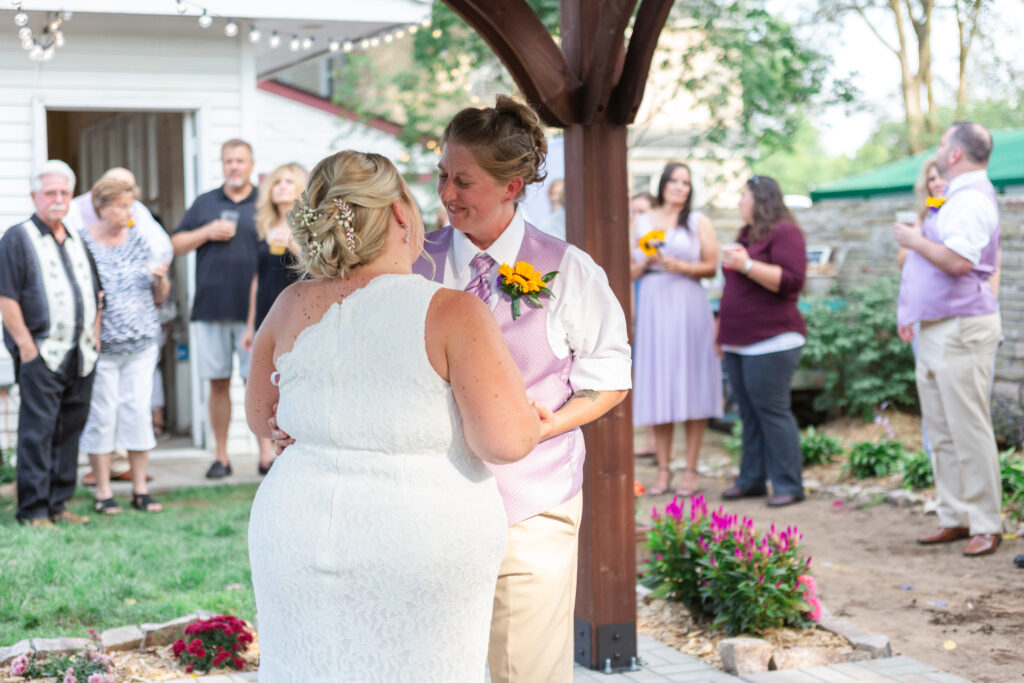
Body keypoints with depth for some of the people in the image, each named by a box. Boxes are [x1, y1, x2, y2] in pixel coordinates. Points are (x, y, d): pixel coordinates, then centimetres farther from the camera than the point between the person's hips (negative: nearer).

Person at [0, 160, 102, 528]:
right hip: (41, 354, -6)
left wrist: (94, 337, 13)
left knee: (69, 432, 9)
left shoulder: (77, 241, 18)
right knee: (37, 432, -6)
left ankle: (58, 504, 16)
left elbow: (95, 294, 24)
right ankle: (33, 509, -2)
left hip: (80, 356, 6)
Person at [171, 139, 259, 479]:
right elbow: (176, 245, 13)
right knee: (218, 383, 7)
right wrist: (207, 232, -4)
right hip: (210, 307, 2)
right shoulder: (204, 203, 13)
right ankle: (221, 456, 14)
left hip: (251, 309, -2)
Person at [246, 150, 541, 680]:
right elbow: (504, 439, -19)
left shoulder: (292, 308, -1)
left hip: (302, 532, 4)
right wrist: (533, 421, 1)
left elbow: (263, 417, 12)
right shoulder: (453, 313, -14)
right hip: (423, 543, -3)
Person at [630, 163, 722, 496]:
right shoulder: (642, 222, 13)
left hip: (688, 308, -2)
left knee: (690, 387, -4)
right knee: (658, 389, 0)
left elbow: (712, 266, 2)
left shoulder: (698, 222, 8)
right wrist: (647, 261, -7)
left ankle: (690, 471, 0)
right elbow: (630, 273, 13)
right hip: (653, 307, 2)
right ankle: (663, 469, 6)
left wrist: (681, 266, -13)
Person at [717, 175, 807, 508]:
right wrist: (722, 326, 28)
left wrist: (746, 264, -20)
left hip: (770, 341, -9)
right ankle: (752, 479, 14)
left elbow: (792, 280, -19)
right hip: (739, 342, 9)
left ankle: (788, 485, -4)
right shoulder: (747, 234, 21)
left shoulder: (784, 233, -7)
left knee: (772, 411, -9)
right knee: (749, 414, 9)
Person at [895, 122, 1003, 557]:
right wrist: (912, 314, 23)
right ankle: (954, 518, 18)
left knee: (969, 432, -6)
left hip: (961, 330, -11)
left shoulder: (972, 200, -15)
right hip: (935, 330, 11)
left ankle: (986, 525, -1)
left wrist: (915, 240, -15)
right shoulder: (956, 198, 18)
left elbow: (958, 260, -29)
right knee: (942, 434, 12)